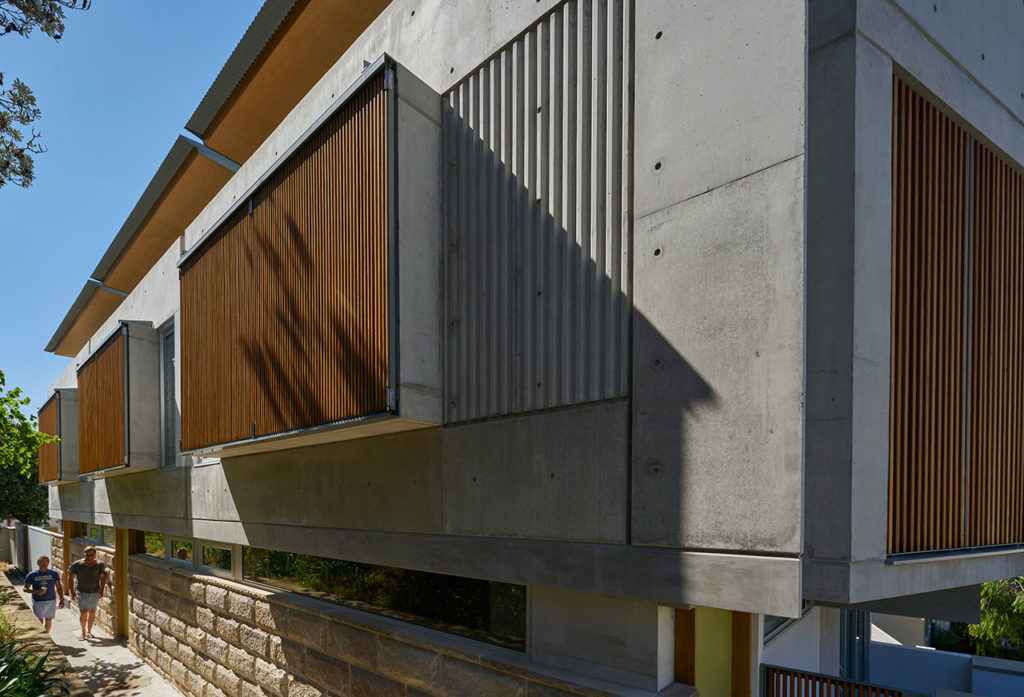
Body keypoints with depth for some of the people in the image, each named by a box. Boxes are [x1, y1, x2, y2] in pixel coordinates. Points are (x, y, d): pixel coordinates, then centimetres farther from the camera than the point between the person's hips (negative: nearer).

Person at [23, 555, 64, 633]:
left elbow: (59, 587, 8)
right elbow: (25, 588, 0)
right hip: (38, 602, -1)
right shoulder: (32, 575, -1)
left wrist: (62, 599, 1)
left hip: (51, 601, 2)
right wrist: (36, 592, -18)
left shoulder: (54, 573, 3)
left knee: (48, 620, 8)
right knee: (39, 622, -3)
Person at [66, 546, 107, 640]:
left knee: (92, 612, 8)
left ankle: (89, 632, 26)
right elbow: (70, 578, 1)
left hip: (95, 592, 2)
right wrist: (72, 591, -5)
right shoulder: (77, 565, -5)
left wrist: (101, 590, -3)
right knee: (83, 612, -10)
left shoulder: (99, 565, -2)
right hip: (82, 592, -2)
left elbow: (103, 578, 5)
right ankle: (83, 632, 8)